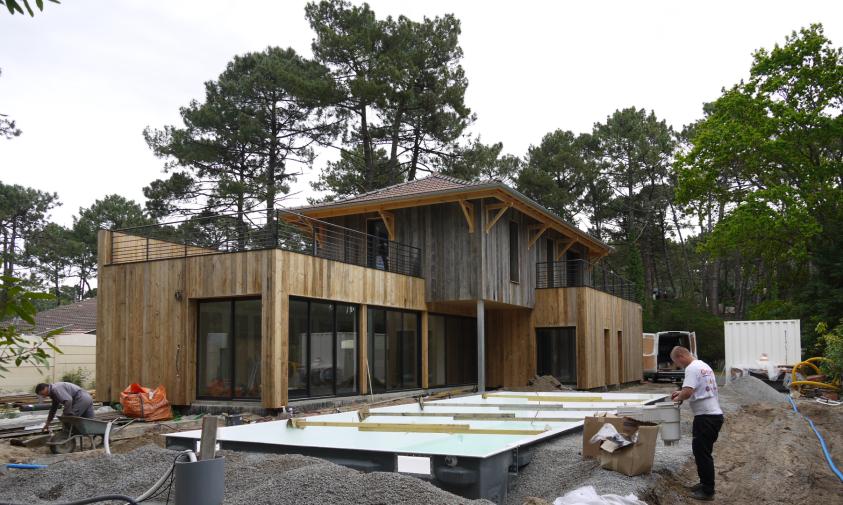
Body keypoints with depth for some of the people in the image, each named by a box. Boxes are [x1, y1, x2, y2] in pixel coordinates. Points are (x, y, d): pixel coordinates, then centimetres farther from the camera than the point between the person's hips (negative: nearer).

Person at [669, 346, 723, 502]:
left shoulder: (692, 368, -15)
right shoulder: (703, 365, 16)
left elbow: (688, 392, -27)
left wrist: (678, 398, -8)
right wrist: (681, 393, 22)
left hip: (706, 417, -10)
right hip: (715, 414, 10)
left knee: (702, 453, -2)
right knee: (702, 451, 19)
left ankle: (708, 492, 4)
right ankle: (705, 483, 28)